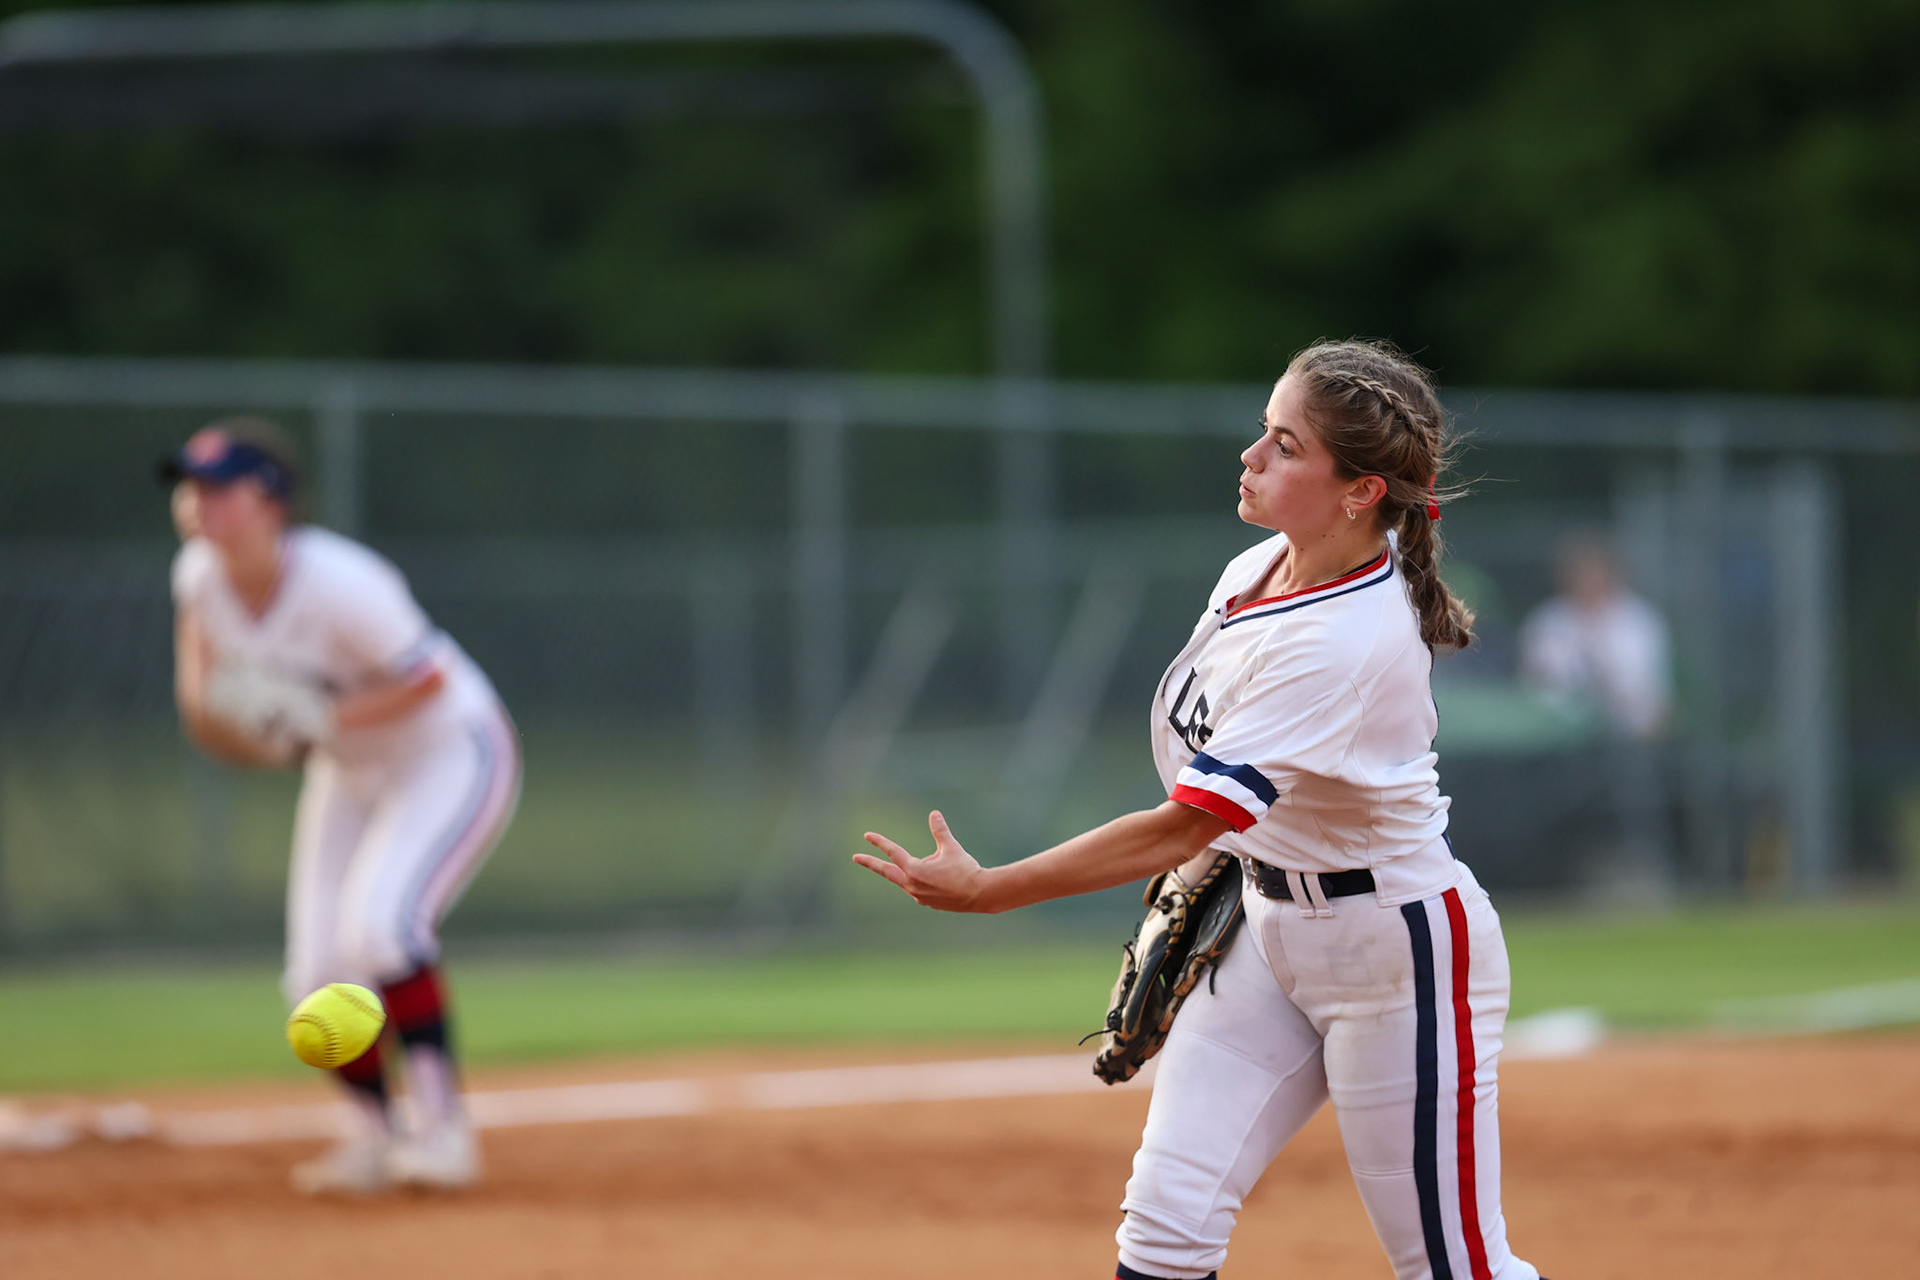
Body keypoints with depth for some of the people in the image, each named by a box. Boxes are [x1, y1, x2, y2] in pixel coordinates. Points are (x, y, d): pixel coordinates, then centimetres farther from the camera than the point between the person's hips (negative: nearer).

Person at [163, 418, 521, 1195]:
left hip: (452, 756, -7)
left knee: (377, 924, -28)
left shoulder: (340, 585, -34)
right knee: (320, 972, 0)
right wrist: (198, 690, -8)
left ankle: (442, 1126, -18)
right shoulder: (202, 573, -14)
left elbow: (429, 676, -25)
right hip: (350, 773, 7)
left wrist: (327, 721, -33)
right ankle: (373, 1139, 22)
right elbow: (198, 621, 10)